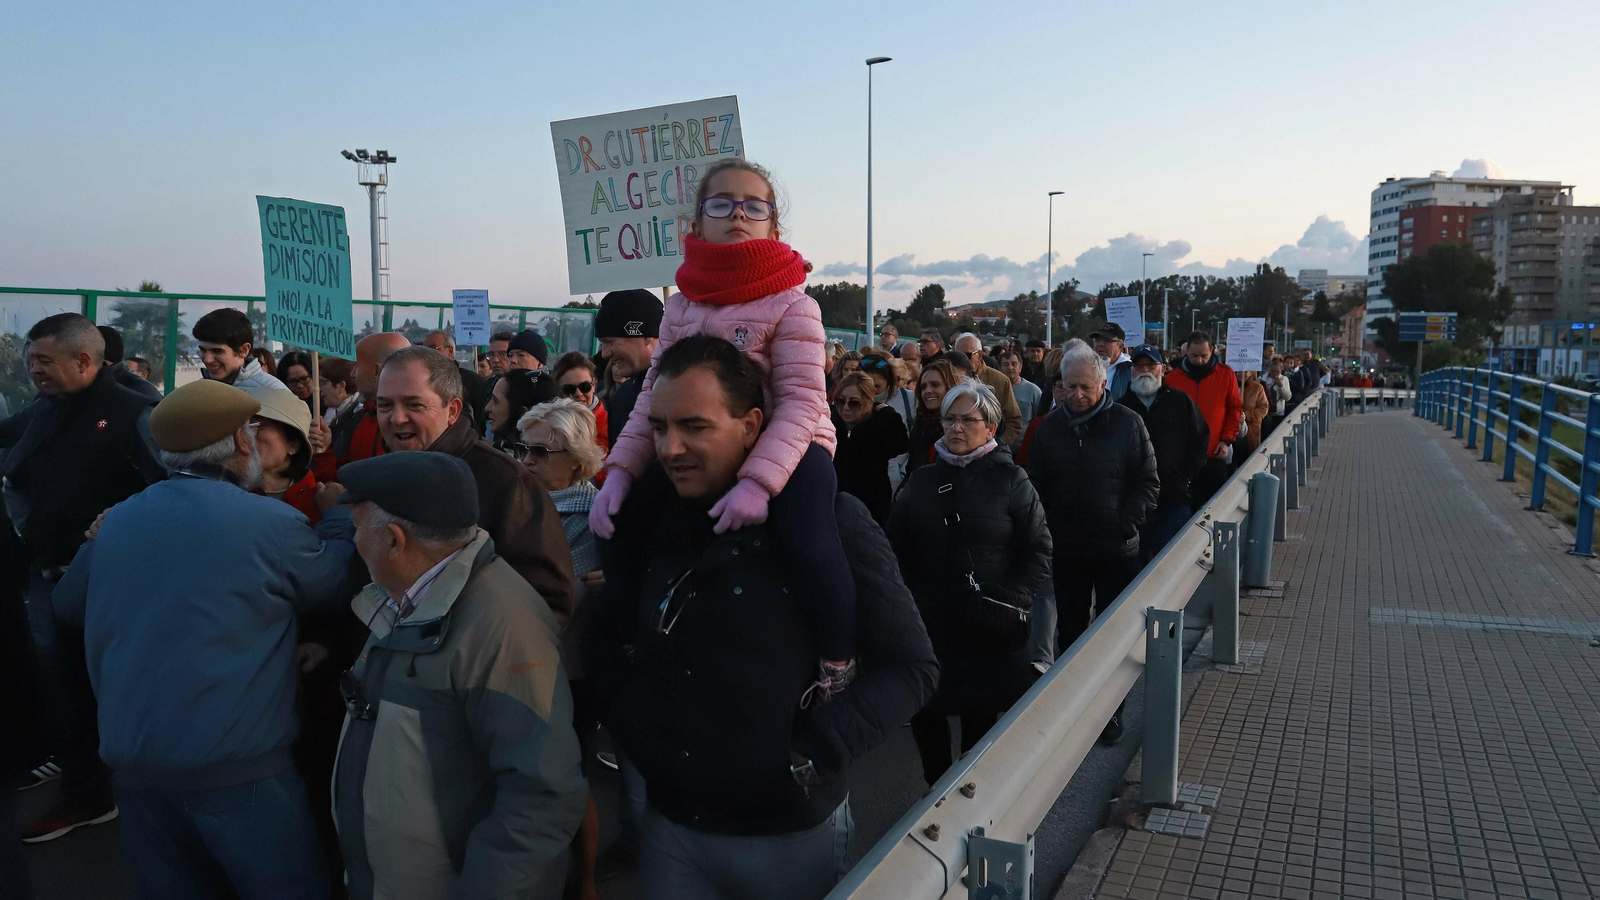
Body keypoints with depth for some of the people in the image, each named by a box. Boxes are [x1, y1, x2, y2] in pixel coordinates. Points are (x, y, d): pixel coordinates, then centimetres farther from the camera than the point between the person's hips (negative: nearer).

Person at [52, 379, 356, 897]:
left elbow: (70, 604, 21)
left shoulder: (117, 521, 4)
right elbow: (338, 583, 4)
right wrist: (337, 514, 18)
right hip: (237, 767, -5)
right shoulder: (271, 522, -12)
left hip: (132, 767, 6)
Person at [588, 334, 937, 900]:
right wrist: (621, 714, -1)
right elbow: (610, 633, 14)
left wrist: (813, 757, -18)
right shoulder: (649, 517, -1)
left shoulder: (826, 522, -16)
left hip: (791, 834, -4)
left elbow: (911, 668, -13)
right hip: (670, 823, 4)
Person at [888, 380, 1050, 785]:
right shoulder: (921, 481, 8)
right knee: (925, 714, 9)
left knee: (981, 714, 7)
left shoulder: (1011, 481, -1)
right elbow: (895, 549, 8)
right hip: (928, 626, 3)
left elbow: (1039, 554, -3)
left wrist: (1007, 603, -12)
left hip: (989, 630, -3)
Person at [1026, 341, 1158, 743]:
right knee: (1069, 630, 13)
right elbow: (1036, 484, 9)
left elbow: (1148, 484, -2)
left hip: (1116, 550, -3)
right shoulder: (1050, 426, 4)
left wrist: (1125, 524, -11)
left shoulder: (1128, 423, -5)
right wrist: (1045, 528, -1)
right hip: (1065, 549, 3)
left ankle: (1111, 712, 18)